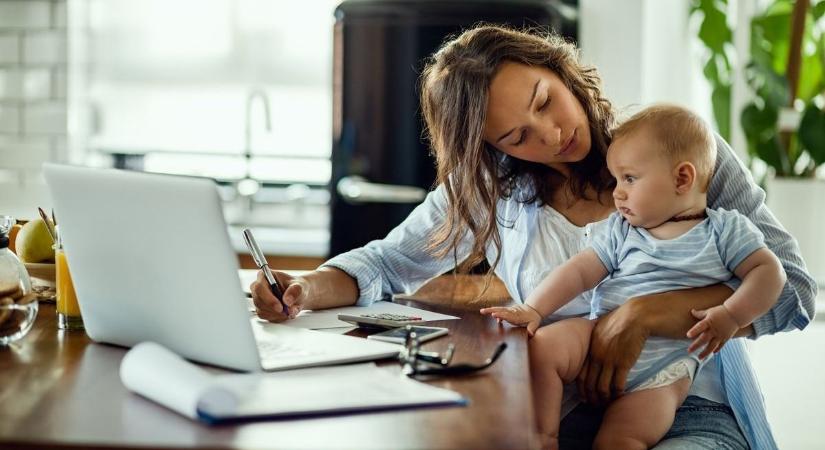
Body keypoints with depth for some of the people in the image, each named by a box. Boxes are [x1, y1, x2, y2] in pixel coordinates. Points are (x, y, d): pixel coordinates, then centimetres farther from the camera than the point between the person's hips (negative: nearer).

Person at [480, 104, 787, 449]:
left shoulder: (725, 230, 5)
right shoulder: (621, 230, 15)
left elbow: (769, 272, 1)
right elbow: (580, 270, 7)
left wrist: (731, 316, -15)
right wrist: (533, 309, -7)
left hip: (665, 364, -3)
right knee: (541, 347, -24)